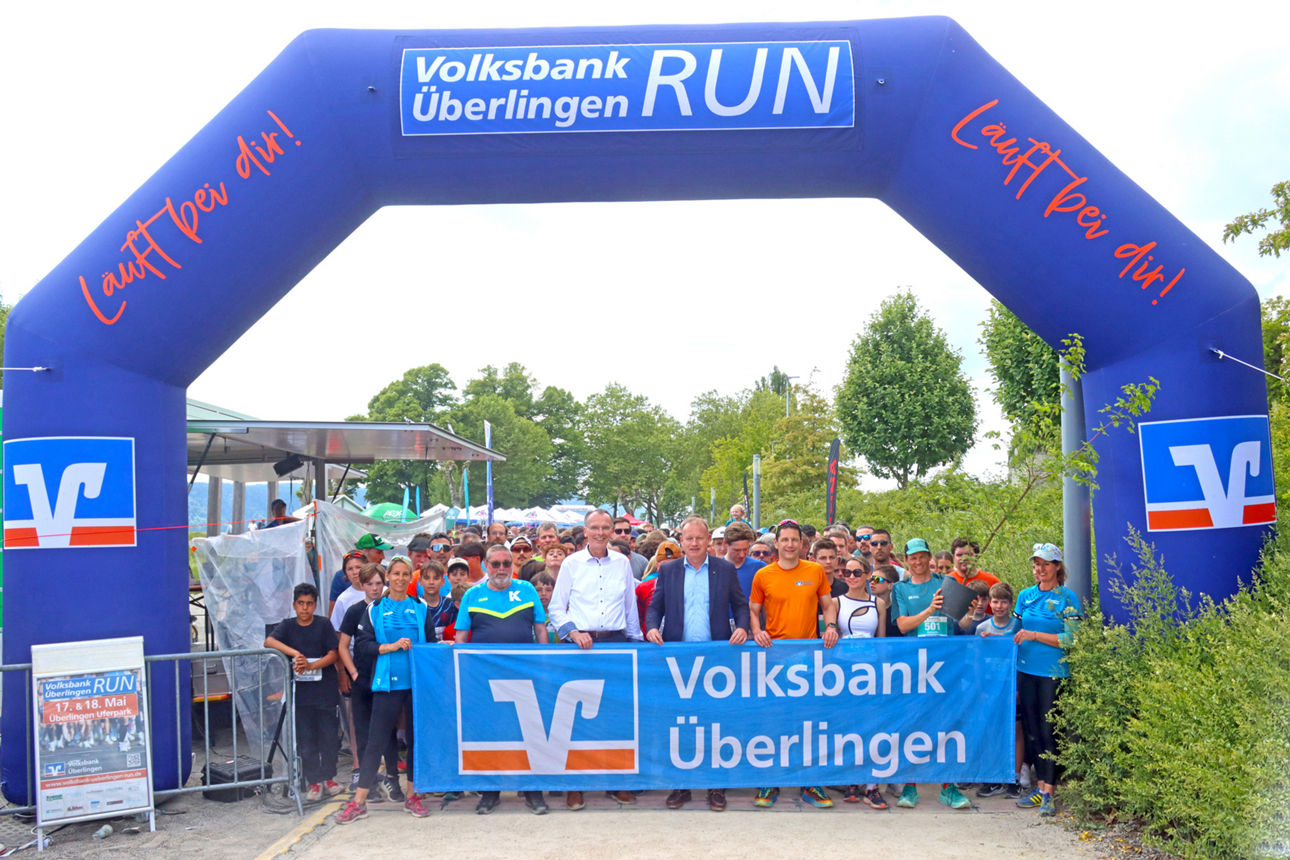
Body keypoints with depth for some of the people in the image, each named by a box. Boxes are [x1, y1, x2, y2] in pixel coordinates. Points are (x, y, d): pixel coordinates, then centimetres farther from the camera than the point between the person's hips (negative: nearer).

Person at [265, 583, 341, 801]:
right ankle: (314, 781, 13)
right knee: (305, 738, 3)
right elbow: (269, 641, -14)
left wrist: (310, 665, -20)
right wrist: (295, 653, -27)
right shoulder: (288, 626, 4)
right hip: (301, 692, 1)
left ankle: (329, 777, 21)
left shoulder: (324, 625, 0)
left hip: (325, 690, -1)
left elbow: (333, 654, -5)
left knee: (329, 735, 6)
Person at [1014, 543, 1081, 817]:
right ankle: (1040, 786, 17)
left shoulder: (1067, 597, -4)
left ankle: (1048, 792, 1)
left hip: (1053, 672, -5)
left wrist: (1035, 635, -13)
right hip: (1026, 670, 5)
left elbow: (1070, 639, -9)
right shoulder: (1025, 596, 10)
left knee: (1048, 731, -4)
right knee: (1031, 730, 7)